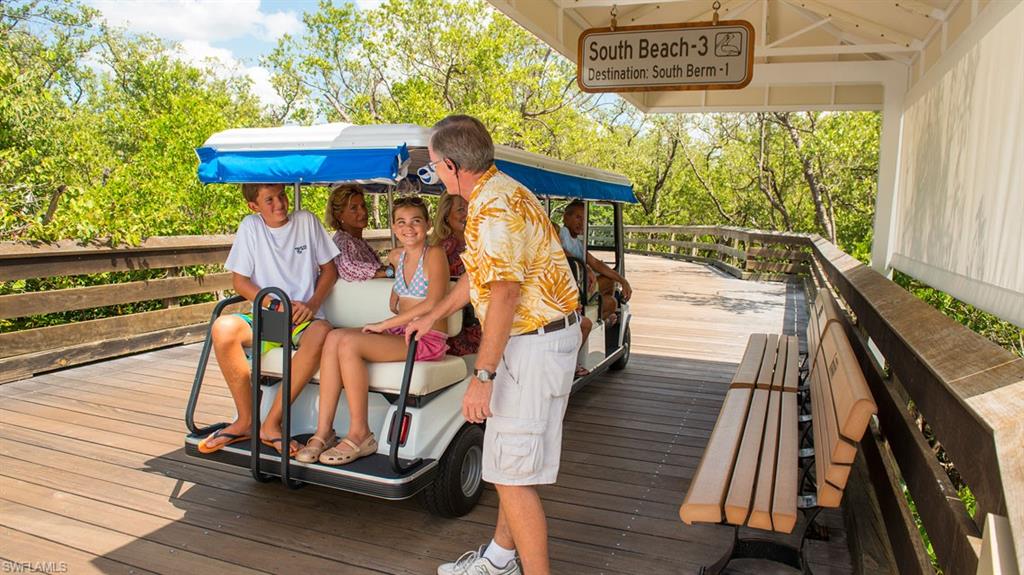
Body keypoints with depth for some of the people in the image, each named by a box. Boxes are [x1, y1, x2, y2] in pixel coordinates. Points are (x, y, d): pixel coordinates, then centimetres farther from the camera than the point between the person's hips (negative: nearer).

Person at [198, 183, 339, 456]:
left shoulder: (306, 221, 4)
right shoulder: (250, 226, 5)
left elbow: (329, 270, 7)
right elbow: (239, 281, 3)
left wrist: (312, 304, -9)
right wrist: (275, 305, -13)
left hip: (303, 319, -1)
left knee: (322, 331, -37)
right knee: (223, 328, -30)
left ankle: (271, 423, -28)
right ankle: (246, 419, -15)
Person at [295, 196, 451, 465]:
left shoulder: (435, 255, -7)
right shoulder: (396, 256, 16)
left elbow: (432, 303, -21)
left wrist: (385, 324, -19)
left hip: (429, 340, -7)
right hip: (400, 333, 7)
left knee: (349, 344, -25)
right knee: (334, 337, -16)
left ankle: (360, 434, -14)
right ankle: (324, 432, -16)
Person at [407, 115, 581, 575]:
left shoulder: (494, 208, -20)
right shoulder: (497, 193, 14)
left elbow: (504, 295, -26)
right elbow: (482, 273, 25)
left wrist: (482, 375, -24)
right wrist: (433, 315, 33)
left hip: (536, 343, -11)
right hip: (530, 336, 11)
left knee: (512, 474, -4)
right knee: (510, 463, 21)